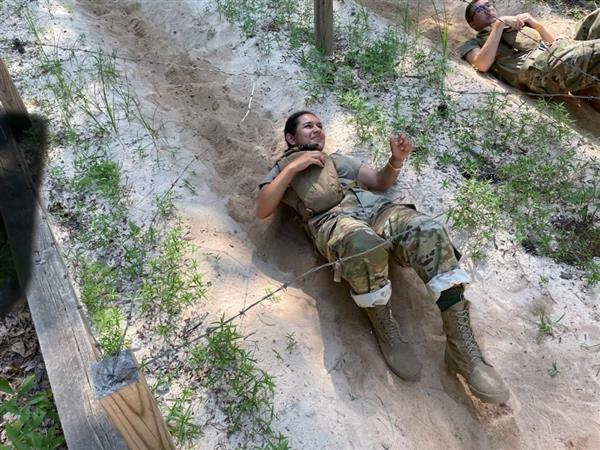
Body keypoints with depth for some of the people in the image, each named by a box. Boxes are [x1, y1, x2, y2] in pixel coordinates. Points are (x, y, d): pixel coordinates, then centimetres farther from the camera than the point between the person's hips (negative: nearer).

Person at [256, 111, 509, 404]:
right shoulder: (282, 168, 28)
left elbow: (380, 182, 30)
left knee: (429, 232, -28)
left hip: (373, 205, 5)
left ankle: (462, 348, -27)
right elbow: (262, 210, 9)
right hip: (331, 217, -4)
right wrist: (293, 167, 1)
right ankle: (384, 327, -16)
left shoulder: (338, 160, 40)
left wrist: (396, 160, 8)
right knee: (363, 244, -42)